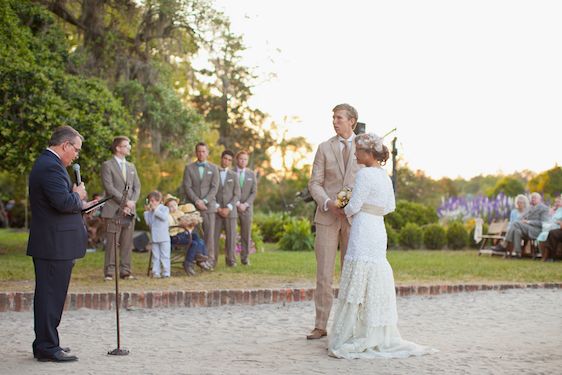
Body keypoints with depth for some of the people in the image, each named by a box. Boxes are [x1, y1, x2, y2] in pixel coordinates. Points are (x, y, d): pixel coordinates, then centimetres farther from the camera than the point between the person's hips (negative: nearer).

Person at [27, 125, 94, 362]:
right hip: (55, 245, -11)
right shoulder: (51, 167, -18)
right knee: (51, 296, -5)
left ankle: (44, 345, 24)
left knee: (48, 296, 16)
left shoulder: (46, 163, 16)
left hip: (49, 243, 11)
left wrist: (80, 204, 16)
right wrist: (78, 195, -8)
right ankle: (48, 348, 1)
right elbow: (64, 202, -26)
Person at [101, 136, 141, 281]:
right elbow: (109, 187, -11)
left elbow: (137, 187, 14)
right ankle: (109, 272, 1)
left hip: (129, 211, 5)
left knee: (127, 244, 5)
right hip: (114, 211, -5)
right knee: (111, 243, -4)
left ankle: (125, 271, 10)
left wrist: (132, 202, -4)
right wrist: (125, 201, -14)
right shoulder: (107, 165, -1)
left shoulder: (131, 166, 19)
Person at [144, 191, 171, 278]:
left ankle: (166, 272, 2)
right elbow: (148, 222, 7)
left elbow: (164, 217, -22)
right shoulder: (150, 211, 11)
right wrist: (146, 212, 2)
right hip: (154, 238, 5)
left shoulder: (164, 209, -2)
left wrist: (155, 210, -20)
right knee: (155, 257, 7)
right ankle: (156, 272, 9)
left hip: (164, 238, -5)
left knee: (164, 256, -1)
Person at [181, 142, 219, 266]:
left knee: (209, 232, -5)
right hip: (192, 205, 0)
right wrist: (196, 201, -12)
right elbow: (187, 187, 0)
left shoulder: (213, 168, 9)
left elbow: (214, 187, 1)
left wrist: (204, 201, -11)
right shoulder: (189, 168, 8)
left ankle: (209, 257, -3)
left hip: (208, 205, 0)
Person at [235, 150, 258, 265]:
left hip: (246, 208, 2)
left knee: (246, 234, 1)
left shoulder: (251, 174, 10)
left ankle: (245, 258, 5)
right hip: (232, 207, -2)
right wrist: (237, 204, -11)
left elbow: (254, 192, 7)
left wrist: (245, 204, -7)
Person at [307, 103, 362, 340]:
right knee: (324, 273, -1)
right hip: (327, 216, 0)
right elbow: (315, 183, 2)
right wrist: (329, 203, -16)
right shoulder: (324, 148, 6)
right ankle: (320, 326, 4)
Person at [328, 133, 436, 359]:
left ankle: (356, 338, -5)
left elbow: (354, 205, -12)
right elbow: (390, 206, 22)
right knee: (376, 282, 11)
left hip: (363, 230, -8)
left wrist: (345, 211, 8)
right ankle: (380, 337, 15)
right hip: (379, 229, 8)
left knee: (358, 283, -6)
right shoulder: (385, 176, 14)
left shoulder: (365, 174, -11)